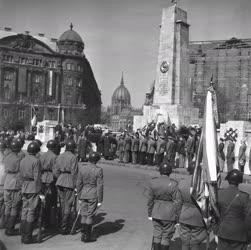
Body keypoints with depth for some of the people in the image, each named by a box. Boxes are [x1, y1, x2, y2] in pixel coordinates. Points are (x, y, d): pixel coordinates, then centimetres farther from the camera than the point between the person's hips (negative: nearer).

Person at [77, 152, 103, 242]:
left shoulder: (82, 168, -2)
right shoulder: (99, 170, -10)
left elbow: (79, 184, 2)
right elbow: (100, 186, -10)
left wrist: (79, 197, 12)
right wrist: (100, 200, -3)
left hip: (83, 194, 3)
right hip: (93, 195, -3)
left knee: (84, 215, 14)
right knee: (90, 215, 6)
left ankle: (83, 234, 16)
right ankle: (87, 236, 9)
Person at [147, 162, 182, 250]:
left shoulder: (153, 182, -5)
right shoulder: (173, 184, -15)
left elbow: (150, 200, 1)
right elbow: (177, 202, -12)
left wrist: (150, 214, 11)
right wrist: (177, 217, -3)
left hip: (156, 213, 3)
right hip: (169, 215, -3)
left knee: (157, 235, 16)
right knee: (166, 236, 10)